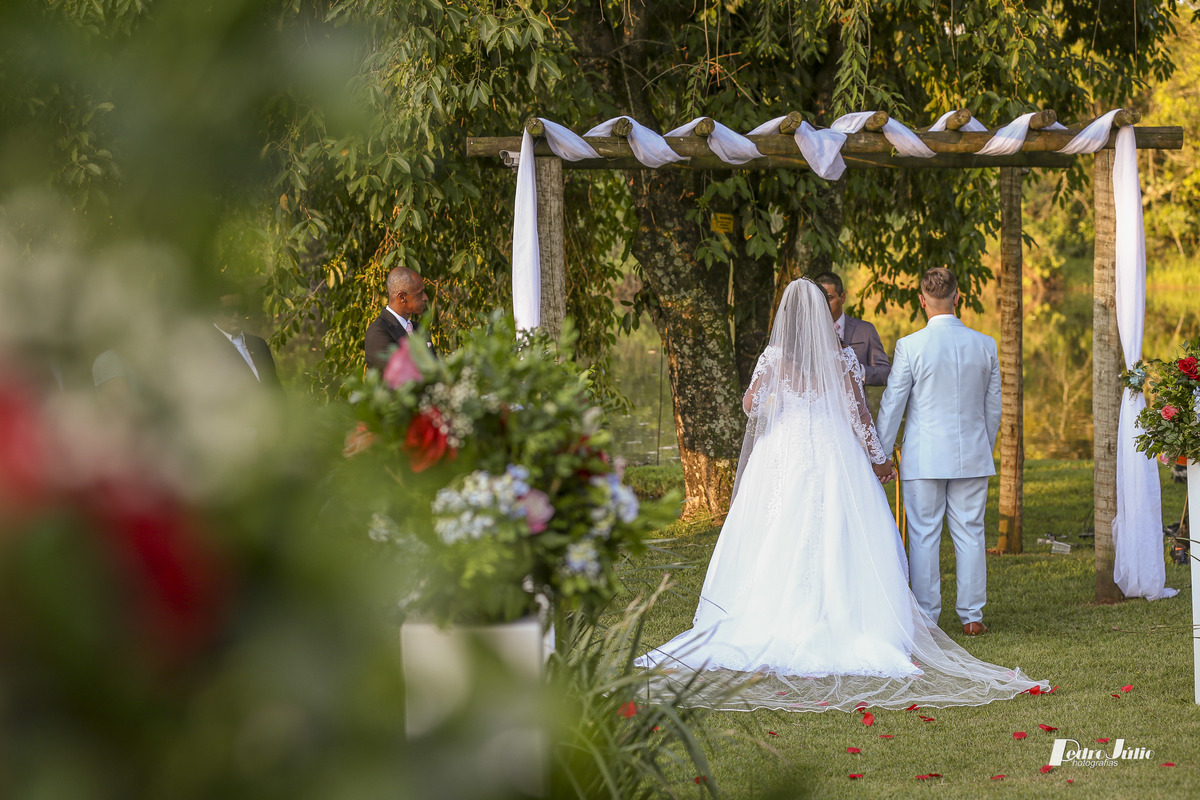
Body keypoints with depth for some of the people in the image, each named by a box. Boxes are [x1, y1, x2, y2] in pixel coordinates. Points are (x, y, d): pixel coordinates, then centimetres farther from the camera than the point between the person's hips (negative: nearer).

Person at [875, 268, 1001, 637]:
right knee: (970, 535, 8)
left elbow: (892, 404, -4)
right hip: (972, 455, 3)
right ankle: (972, 616, 11)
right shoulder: (985, 345, 1)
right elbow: (993, 407, 10)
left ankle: (926, 617, 6)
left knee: (923, 536, 3)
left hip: (923, 458, -3)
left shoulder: (910, 346, -10)